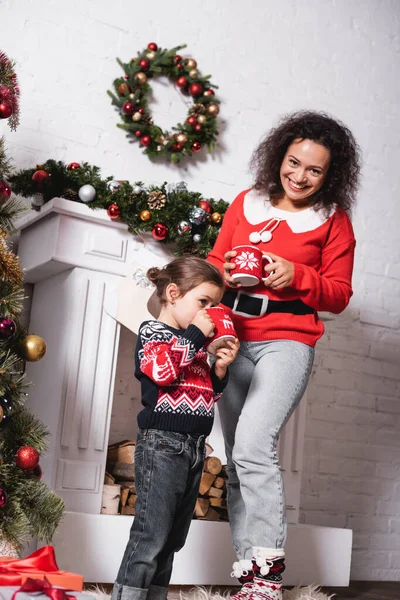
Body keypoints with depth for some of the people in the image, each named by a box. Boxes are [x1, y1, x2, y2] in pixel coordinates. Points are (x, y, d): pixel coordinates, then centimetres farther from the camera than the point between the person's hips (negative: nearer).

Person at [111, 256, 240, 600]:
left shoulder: (194, 345, 19)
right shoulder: (152, 331, -4)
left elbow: (209, 394, 23)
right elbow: (161, 370, -24)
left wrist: (220, 369, 4)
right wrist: (194, 335, -16)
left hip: (193, 448, 9)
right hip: (162, 444, -8)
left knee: (172, 539, 13)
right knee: (151, 536, -11)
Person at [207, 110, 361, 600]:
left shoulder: (334, 220, 2)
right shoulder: (246, 203, 11)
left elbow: (339, 294, 2)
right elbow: (214, 260, 16)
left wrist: (296, 275, -15)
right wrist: (227, 274, -6)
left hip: (286, 342, -4)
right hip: (234, 338, 5)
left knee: (252, 447, -22)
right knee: (237, 459, 6)